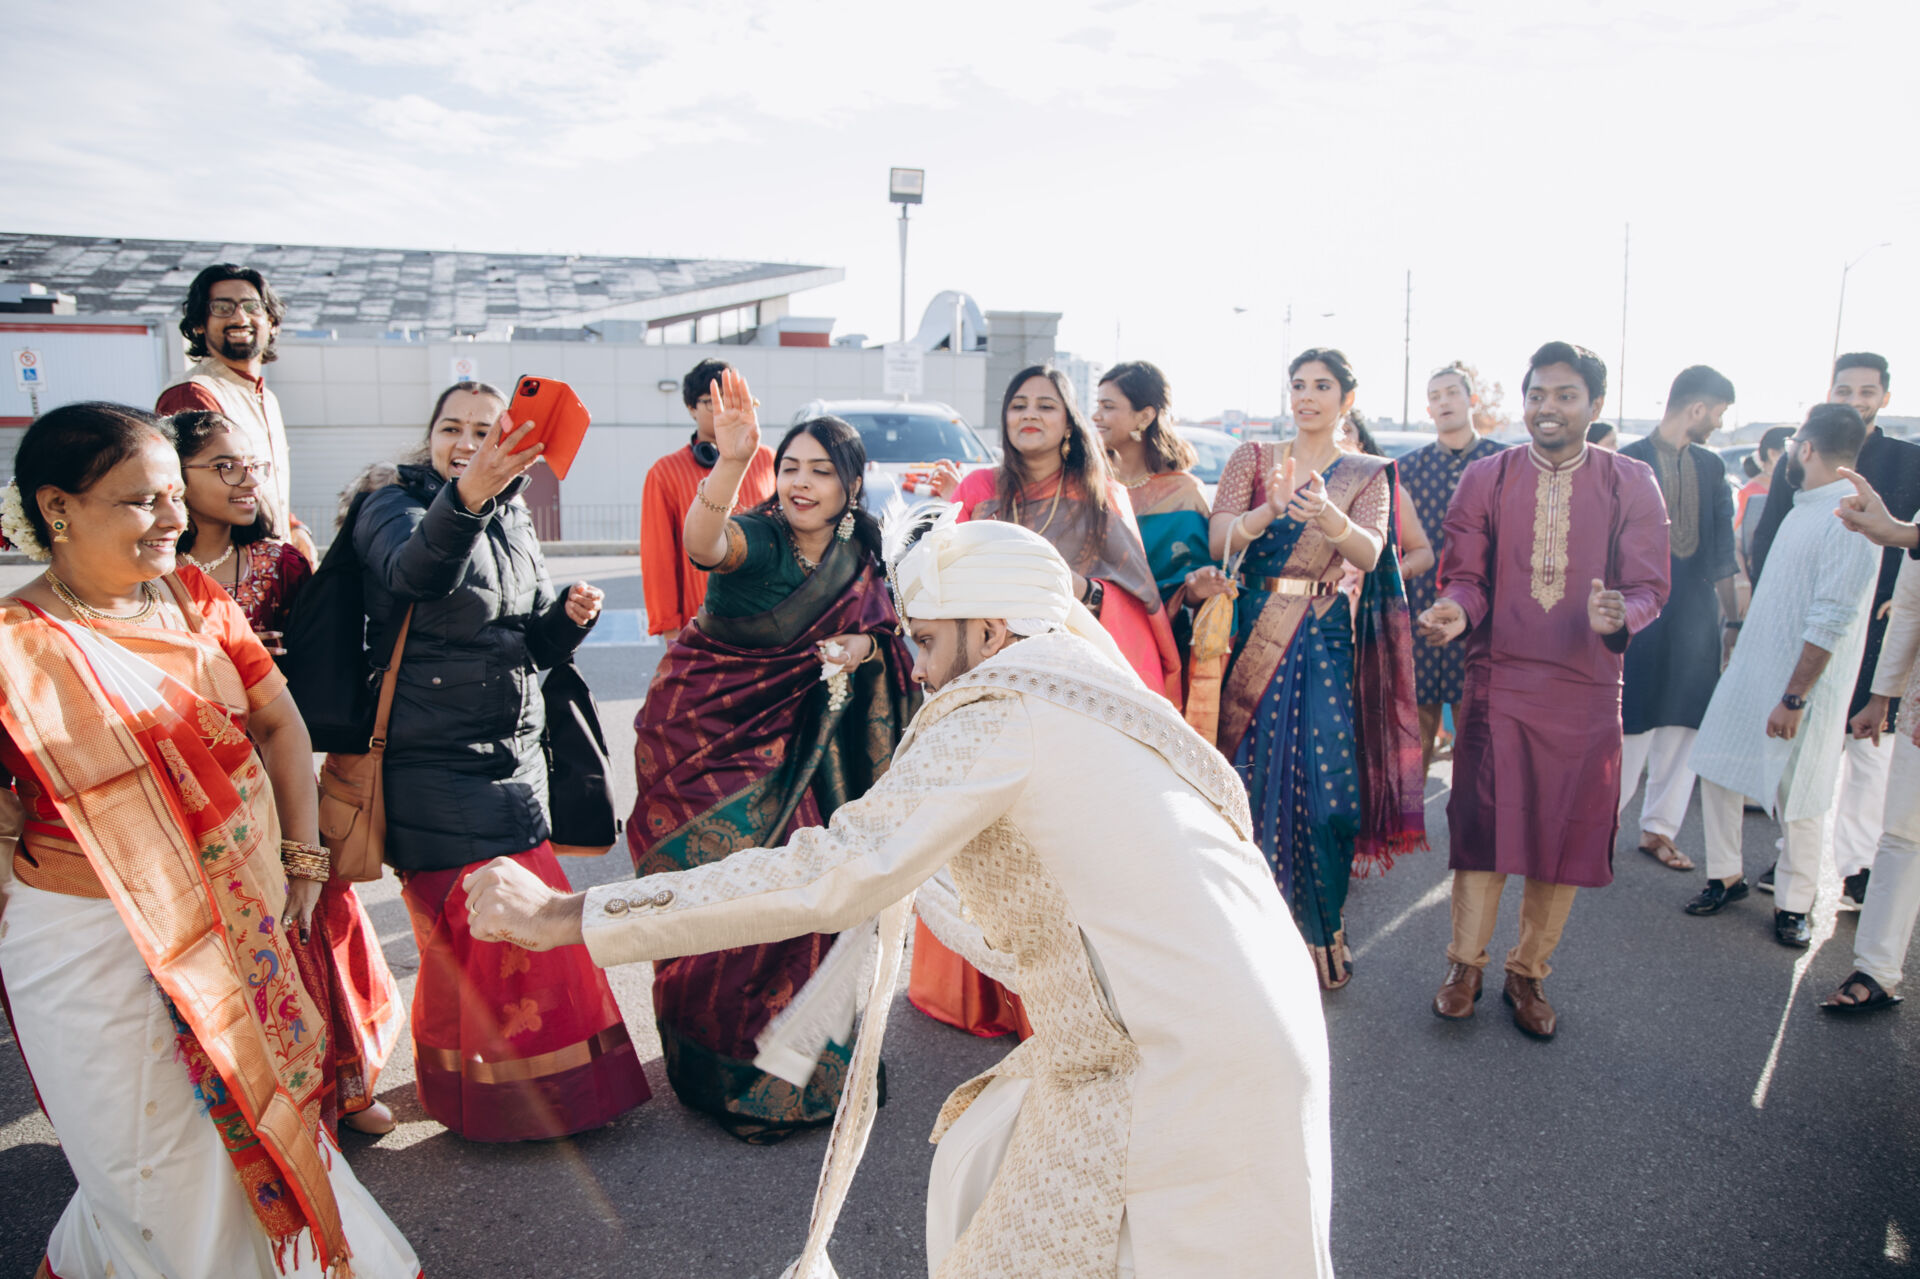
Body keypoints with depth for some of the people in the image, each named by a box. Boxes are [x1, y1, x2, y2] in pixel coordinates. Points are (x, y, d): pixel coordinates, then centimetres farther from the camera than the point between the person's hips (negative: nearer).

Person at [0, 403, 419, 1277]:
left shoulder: (195, 597, 1)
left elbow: (279, 722, 7)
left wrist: (303, 860, 5)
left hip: (245, 923, 6)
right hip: (98, 949, -5)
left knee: (254, 1126, 19)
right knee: (164, 1175, 9)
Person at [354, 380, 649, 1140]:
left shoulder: (514, 523, 11)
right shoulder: (394, 507, -9)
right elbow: (416, 572, -36)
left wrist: (568, 617, -8)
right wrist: (465, 498, -54)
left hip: (513, 758, 6)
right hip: (435, 767, -6)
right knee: (488, 922, -2)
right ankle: (485, 1103, 19)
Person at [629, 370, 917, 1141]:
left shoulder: (862, 556, -3)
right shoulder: (757, 538, -20)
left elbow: (885, 634, 10)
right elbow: (703, 542, -43)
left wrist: (866, 649, -14)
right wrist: (729, 462, -62)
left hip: (788, 745, 5)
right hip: (702, 733, -4)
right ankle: (725, 1070, 20)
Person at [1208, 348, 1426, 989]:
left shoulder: (1368, 474, 7)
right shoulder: (1253, 458, 8)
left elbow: (1370, 553, -11)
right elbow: (1219, 538, -6)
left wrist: (1328, 516, -31)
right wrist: (1271, 509, -26)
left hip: (1327, 641, 0)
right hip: (1254, 637, 1)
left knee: (1329, 786, -5)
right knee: (1251, 777, 3)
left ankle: (1323, 930, 15)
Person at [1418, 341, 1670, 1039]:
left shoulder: (1632, 483, 1)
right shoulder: (1486, 478, 2)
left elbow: (1649, 587, -1)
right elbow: (1465, 575, 2)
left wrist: (1618, 617, -24)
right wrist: (1455, 610, -21)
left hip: (1586, 687, 1)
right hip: (1497, 681, 0)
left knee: (1567, 834, 8)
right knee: (1483, 826, 3)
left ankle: (1529, 973, 26)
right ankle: (1465, 965, 22)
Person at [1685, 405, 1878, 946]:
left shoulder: (1850, 520, -19)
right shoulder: (1804, 507, 10)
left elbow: (1831, 622, -22)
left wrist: (1793, 699, -22)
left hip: (1799, 684, -8)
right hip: (1750, 670, 8)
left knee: (1796, 800, 4)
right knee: (1718, 769, 11)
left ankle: (1792, 904, 20)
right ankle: (1726, 876, 25)